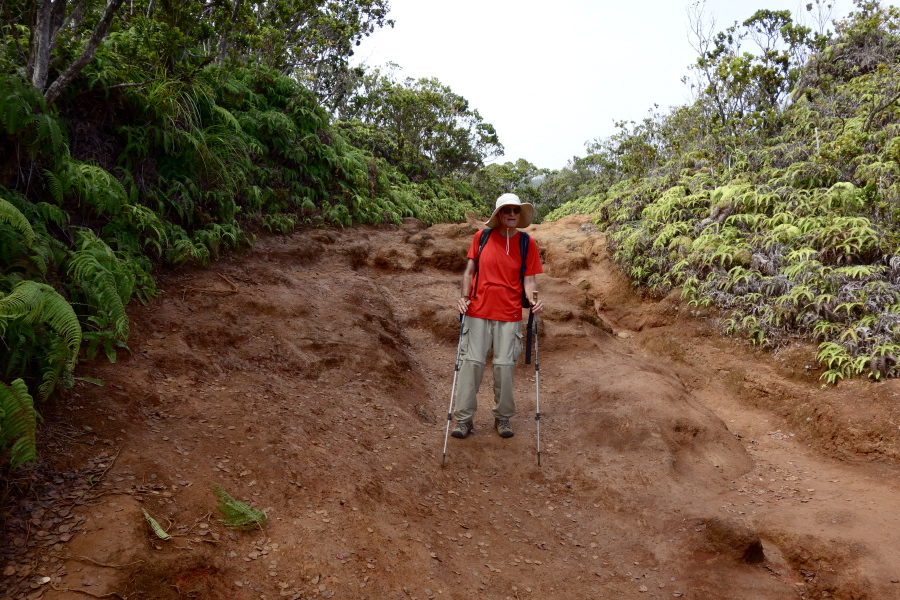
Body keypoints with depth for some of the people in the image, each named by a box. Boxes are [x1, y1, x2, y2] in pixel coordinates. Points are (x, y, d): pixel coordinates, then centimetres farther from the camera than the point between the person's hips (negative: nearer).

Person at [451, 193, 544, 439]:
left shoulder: (527, 243, 0)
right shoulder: (481, 237, 1)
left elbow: (529, 279, 1)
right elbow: (469, 271, 6)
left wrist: (533, 300, -19)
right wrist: (464, 295, -9)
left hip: (509, 315, 0)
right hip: (478, 311, 0)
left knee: (504, 365, 3)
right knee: (471, 362, 1)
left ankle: (503, 417, 21)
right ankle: (464, 418, 11)